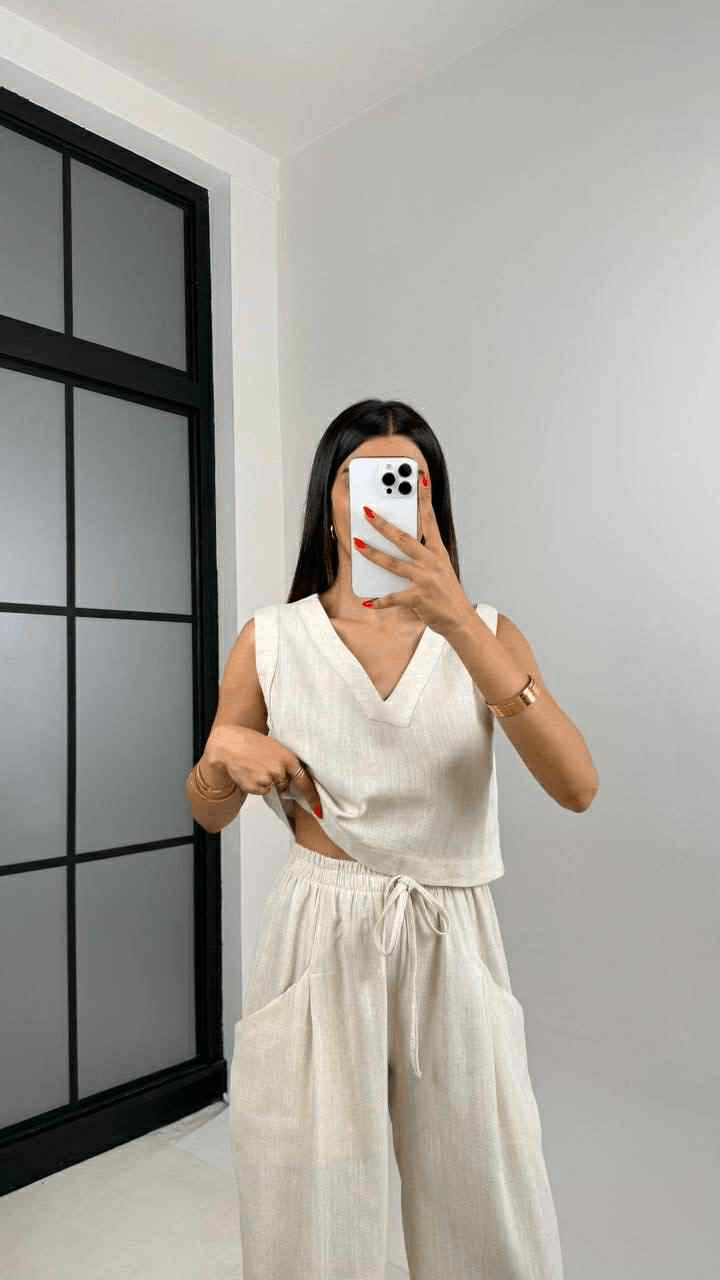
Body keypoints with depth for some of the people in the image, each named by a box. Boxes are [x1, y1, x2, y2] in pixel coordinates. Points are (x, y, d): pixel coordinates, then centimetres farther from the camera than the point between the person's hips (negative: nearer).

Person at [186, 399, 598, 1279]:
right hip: (318, 937, 0)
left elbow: (576, 786, -16)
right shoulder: (271, 640, 0)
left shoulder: (485, 634, 0)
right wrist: (224, 751, -15)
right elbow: (210, 814, 9)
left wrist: (459, 622, -26)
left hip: (453, 942, 1)